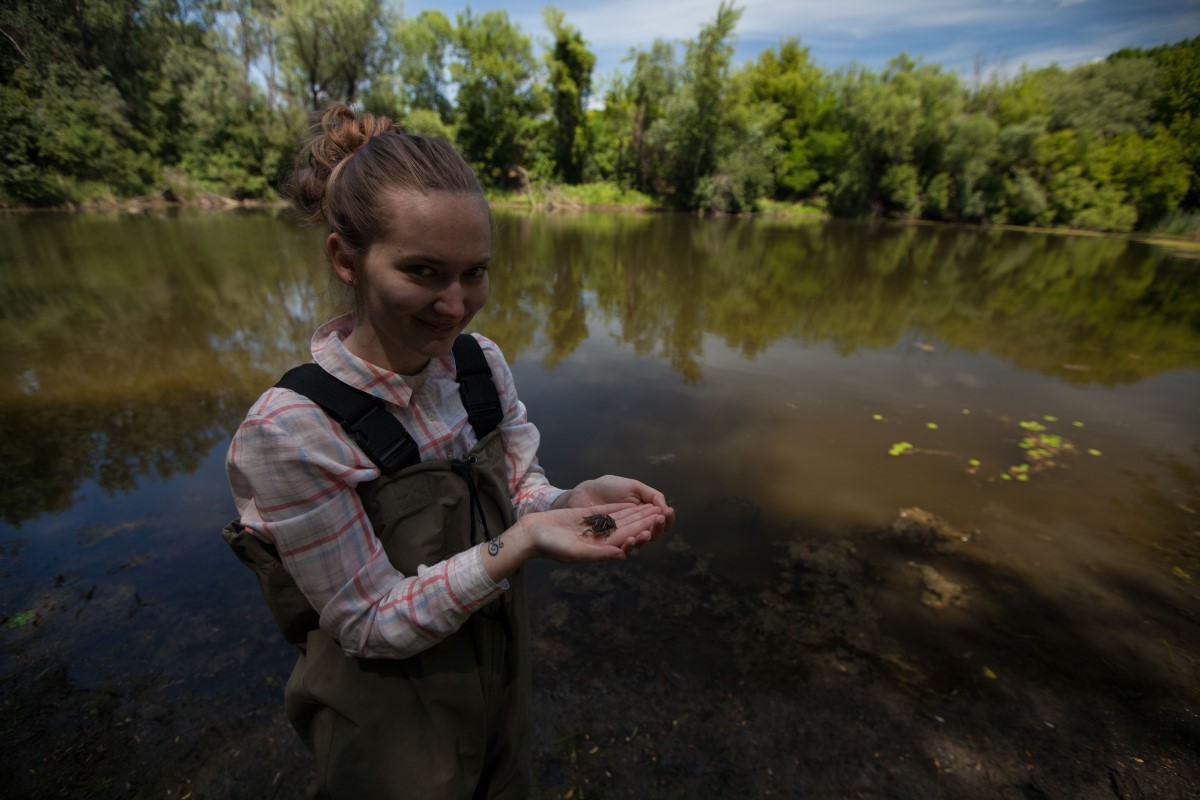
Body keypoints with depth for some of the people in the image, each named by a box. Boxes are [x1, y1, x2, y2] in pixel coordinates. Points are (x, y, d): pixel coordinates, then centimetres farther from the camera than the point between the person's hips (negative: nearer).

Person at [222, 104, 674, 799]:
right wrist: (522, 544, -34)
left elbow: (518, 493, -6)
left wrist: (575, 502, -28)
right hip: (394, 724, -4)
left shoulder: (481, 360, -13)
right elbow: (372, 624, -21)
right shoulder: (289, 428, -27)